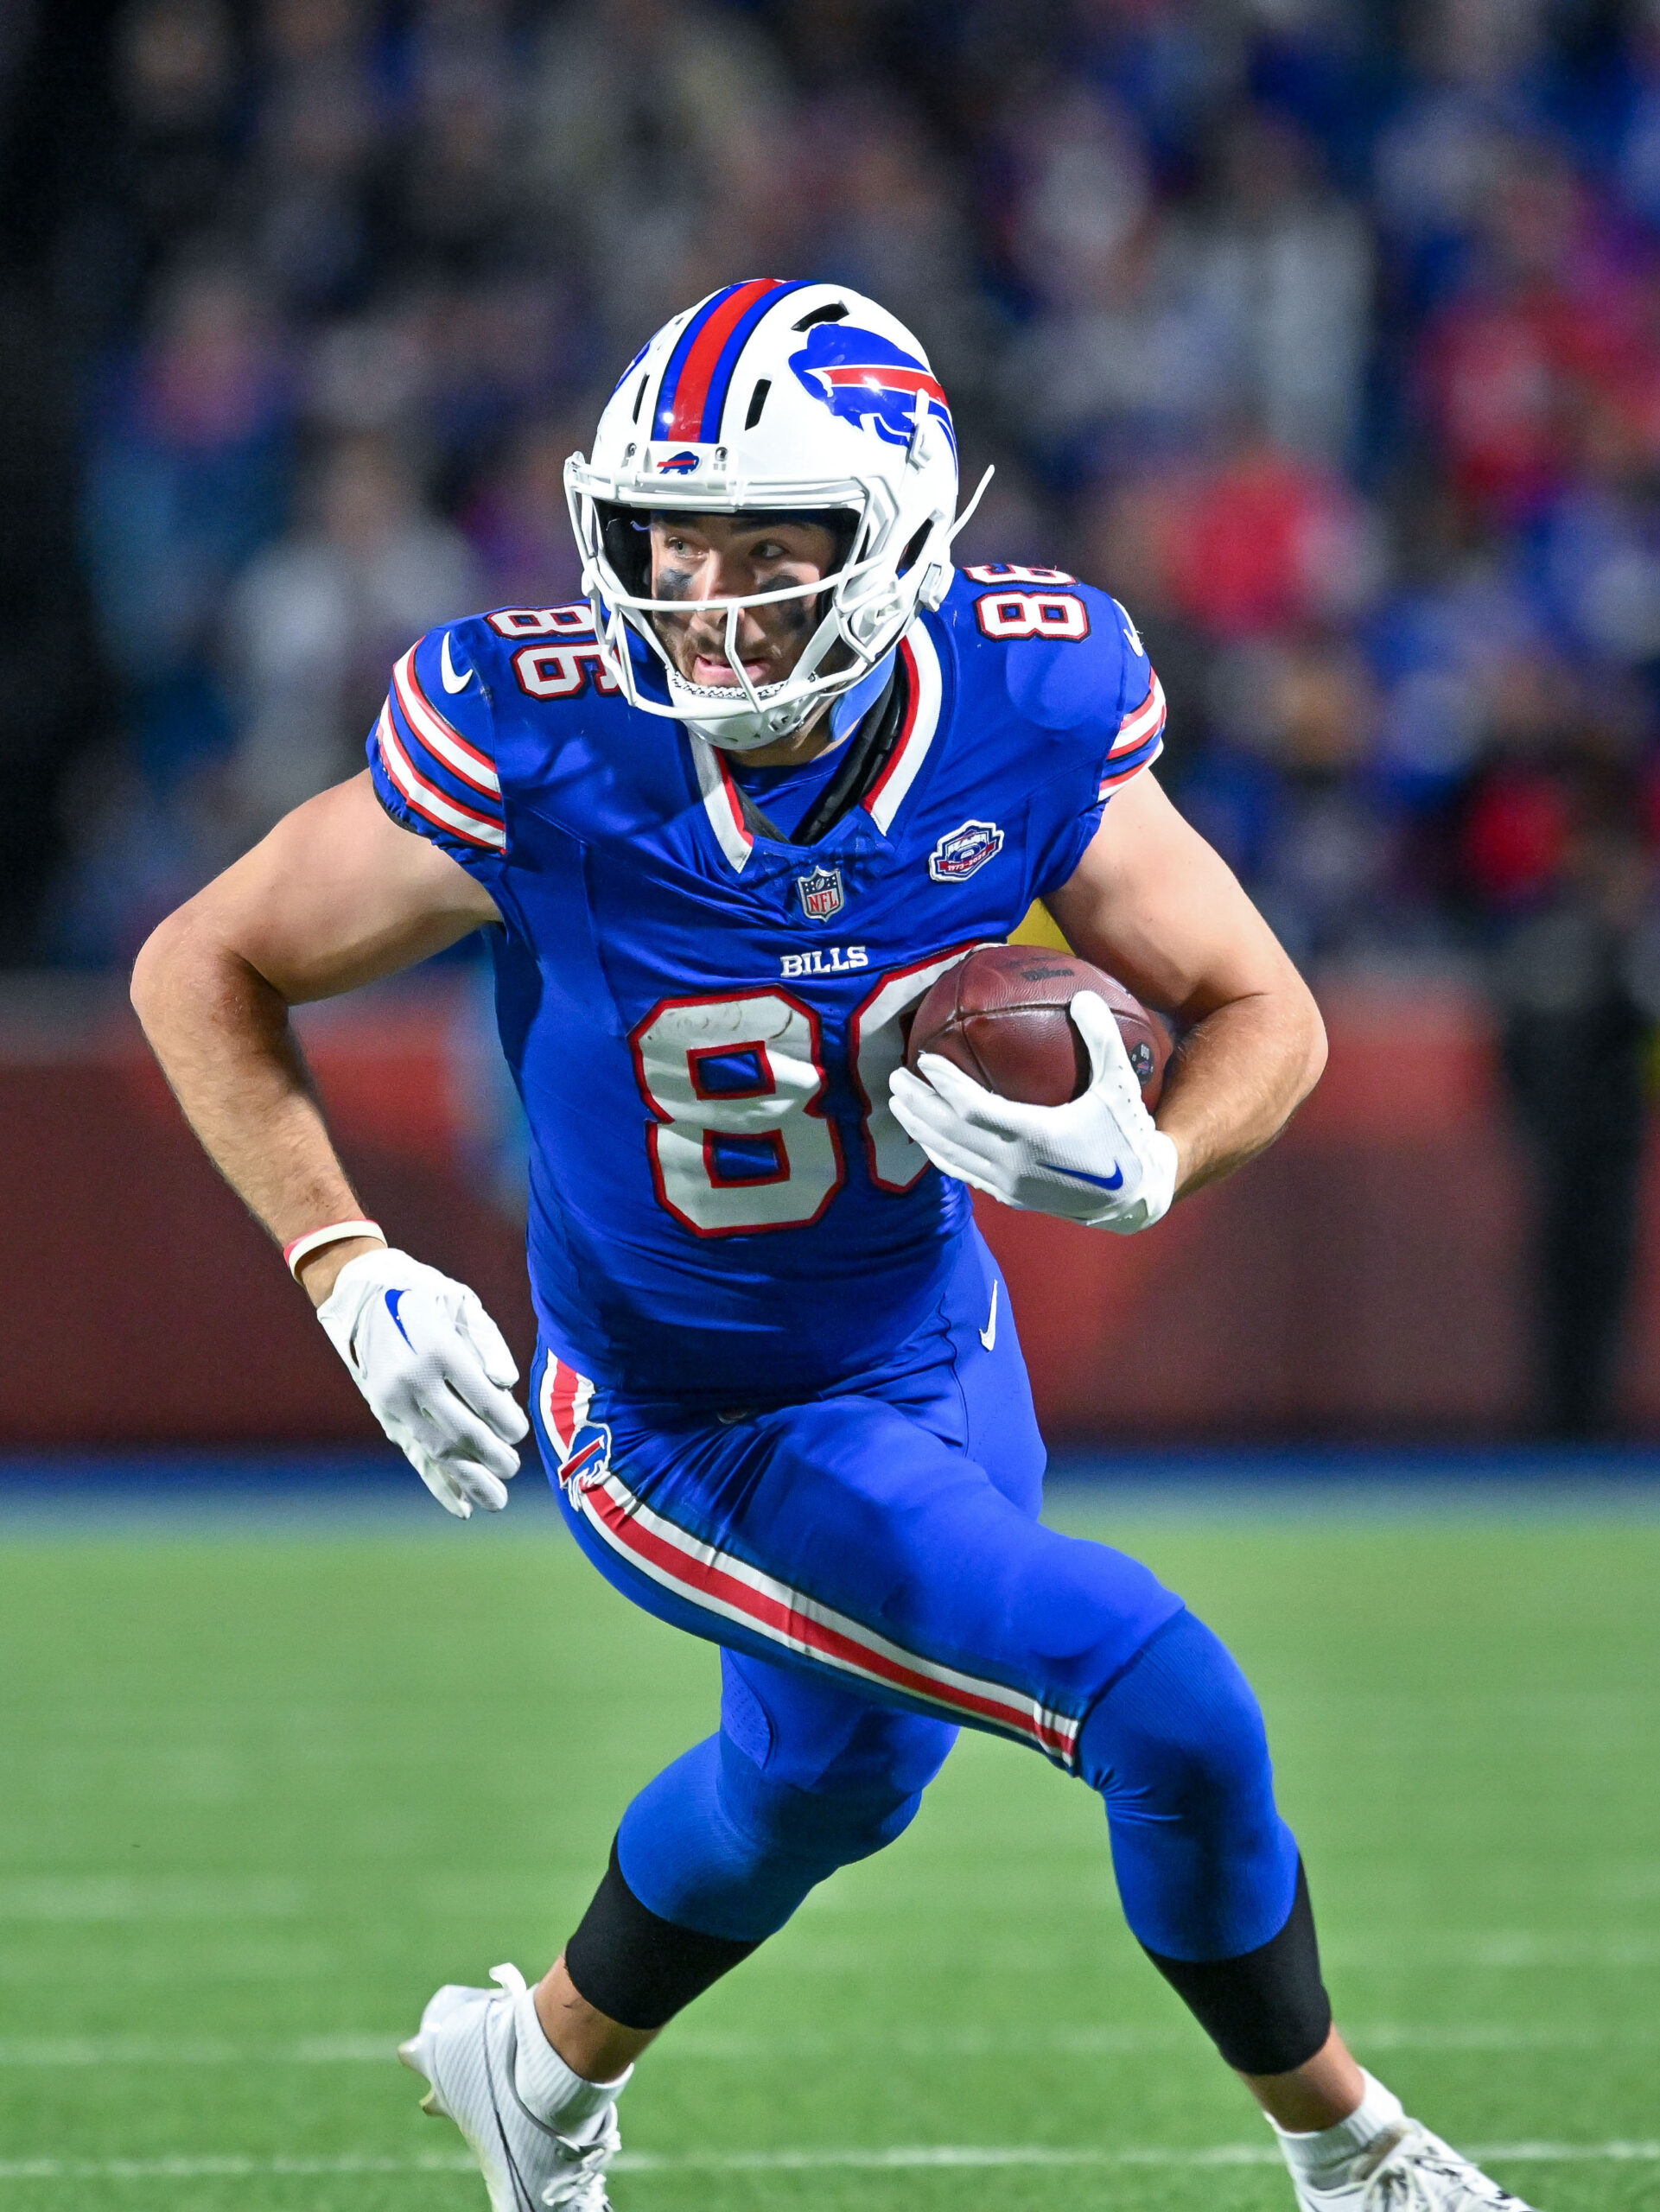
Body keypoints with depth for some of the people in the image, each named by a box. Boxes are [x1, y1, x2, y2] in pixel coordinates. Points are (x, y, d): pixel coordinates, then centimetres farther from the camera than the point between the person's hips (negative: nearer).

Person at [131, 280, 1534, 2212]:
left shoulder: (1021, 721, -19)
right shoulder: (539, 757, -27)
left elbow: (1262, 1011, -7)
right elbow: (204, 971, -14)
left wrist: (1143, 1164, -28)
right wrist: (349, 1276, -23)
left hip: (938, 1352, 5)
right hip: (692, 1434, -5)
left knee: (821, 1775, 28)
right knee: (1170, 1714, -16)